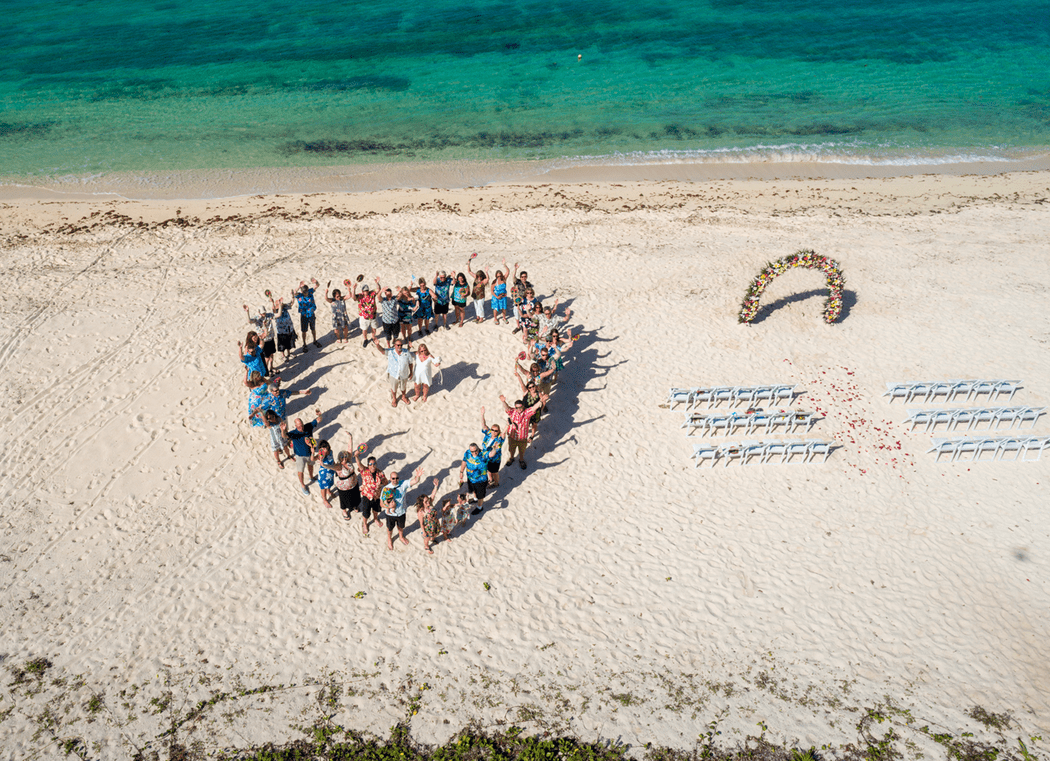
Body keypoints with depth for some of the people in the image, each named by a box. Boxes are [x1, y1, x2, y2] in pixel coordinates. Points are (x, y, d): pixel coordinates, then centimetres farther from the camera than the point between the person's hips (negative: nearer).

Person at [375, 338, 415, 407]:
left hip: (404, 376, 1)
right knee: (393, 388, 24)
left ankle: (404, 397, 59)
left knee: (403, 388, 27)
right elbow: (381, 349, -32)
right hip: (393, 375, 0)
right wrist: (377, 344, -54)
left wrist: (411, 372, 5)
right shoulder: (390, 352, -20)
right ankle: (394, 399, 54)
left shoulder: (407, 353, -19)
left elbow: (410, 363, -5)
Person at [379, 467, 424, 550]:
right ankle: (389, 540, 54)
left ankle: (401, 536, 60)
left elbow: (415, 481, -28)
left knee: (401, 526, 28)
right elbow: (381, 503, -16)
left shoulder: (403, 484, -18)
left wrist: (418, 476, -50)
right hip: (390, 514, -2)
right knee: (390, 528, 24)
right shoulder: (386, 489, -23)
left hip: (401, 512, 2)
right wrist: (389, 506, -35)